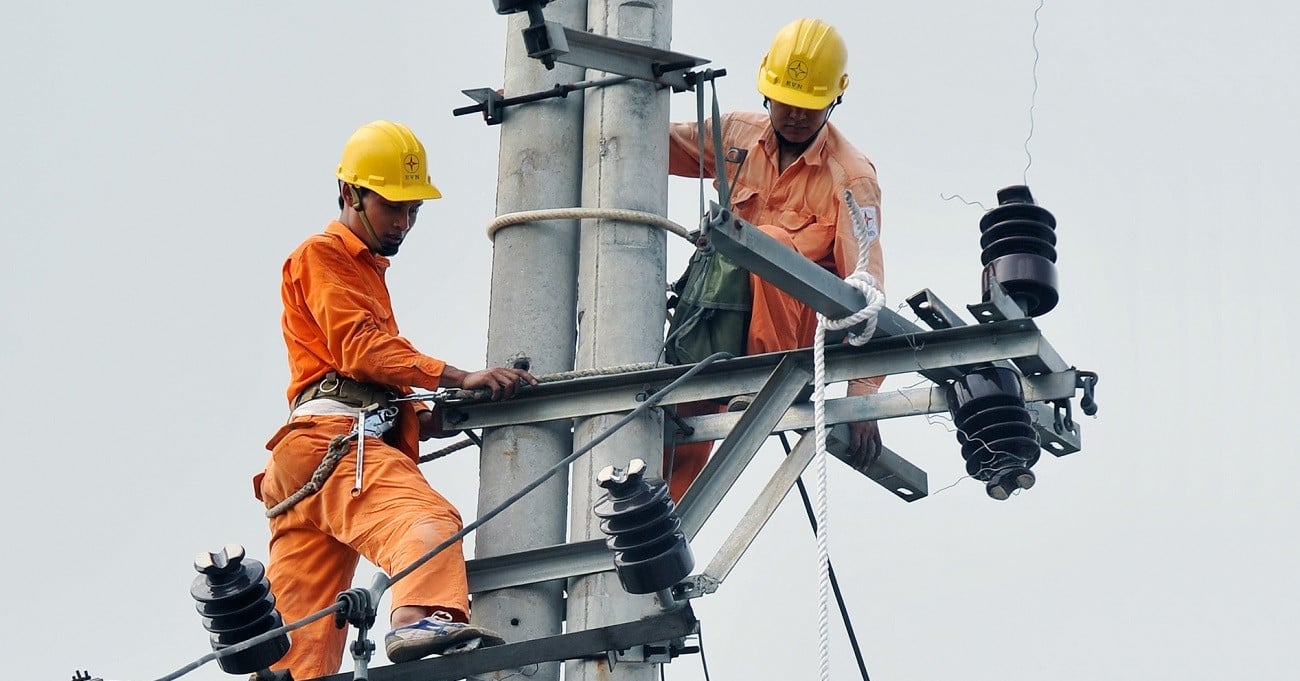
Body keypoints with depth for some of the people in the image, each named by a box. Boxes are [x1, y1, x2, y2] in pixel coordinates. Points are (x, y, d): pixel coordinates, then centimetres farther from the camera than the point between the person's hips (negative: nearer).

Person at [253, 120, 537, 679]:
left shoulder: (367, 272, 36)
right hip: (331, 438, -10)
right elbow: (358, 346, -10)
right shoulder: (322, 255, 7)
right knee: (429, 520, -36)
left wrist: (440, 417, 11)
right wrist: (459, 377, -18)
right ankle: (424, 618, -61)